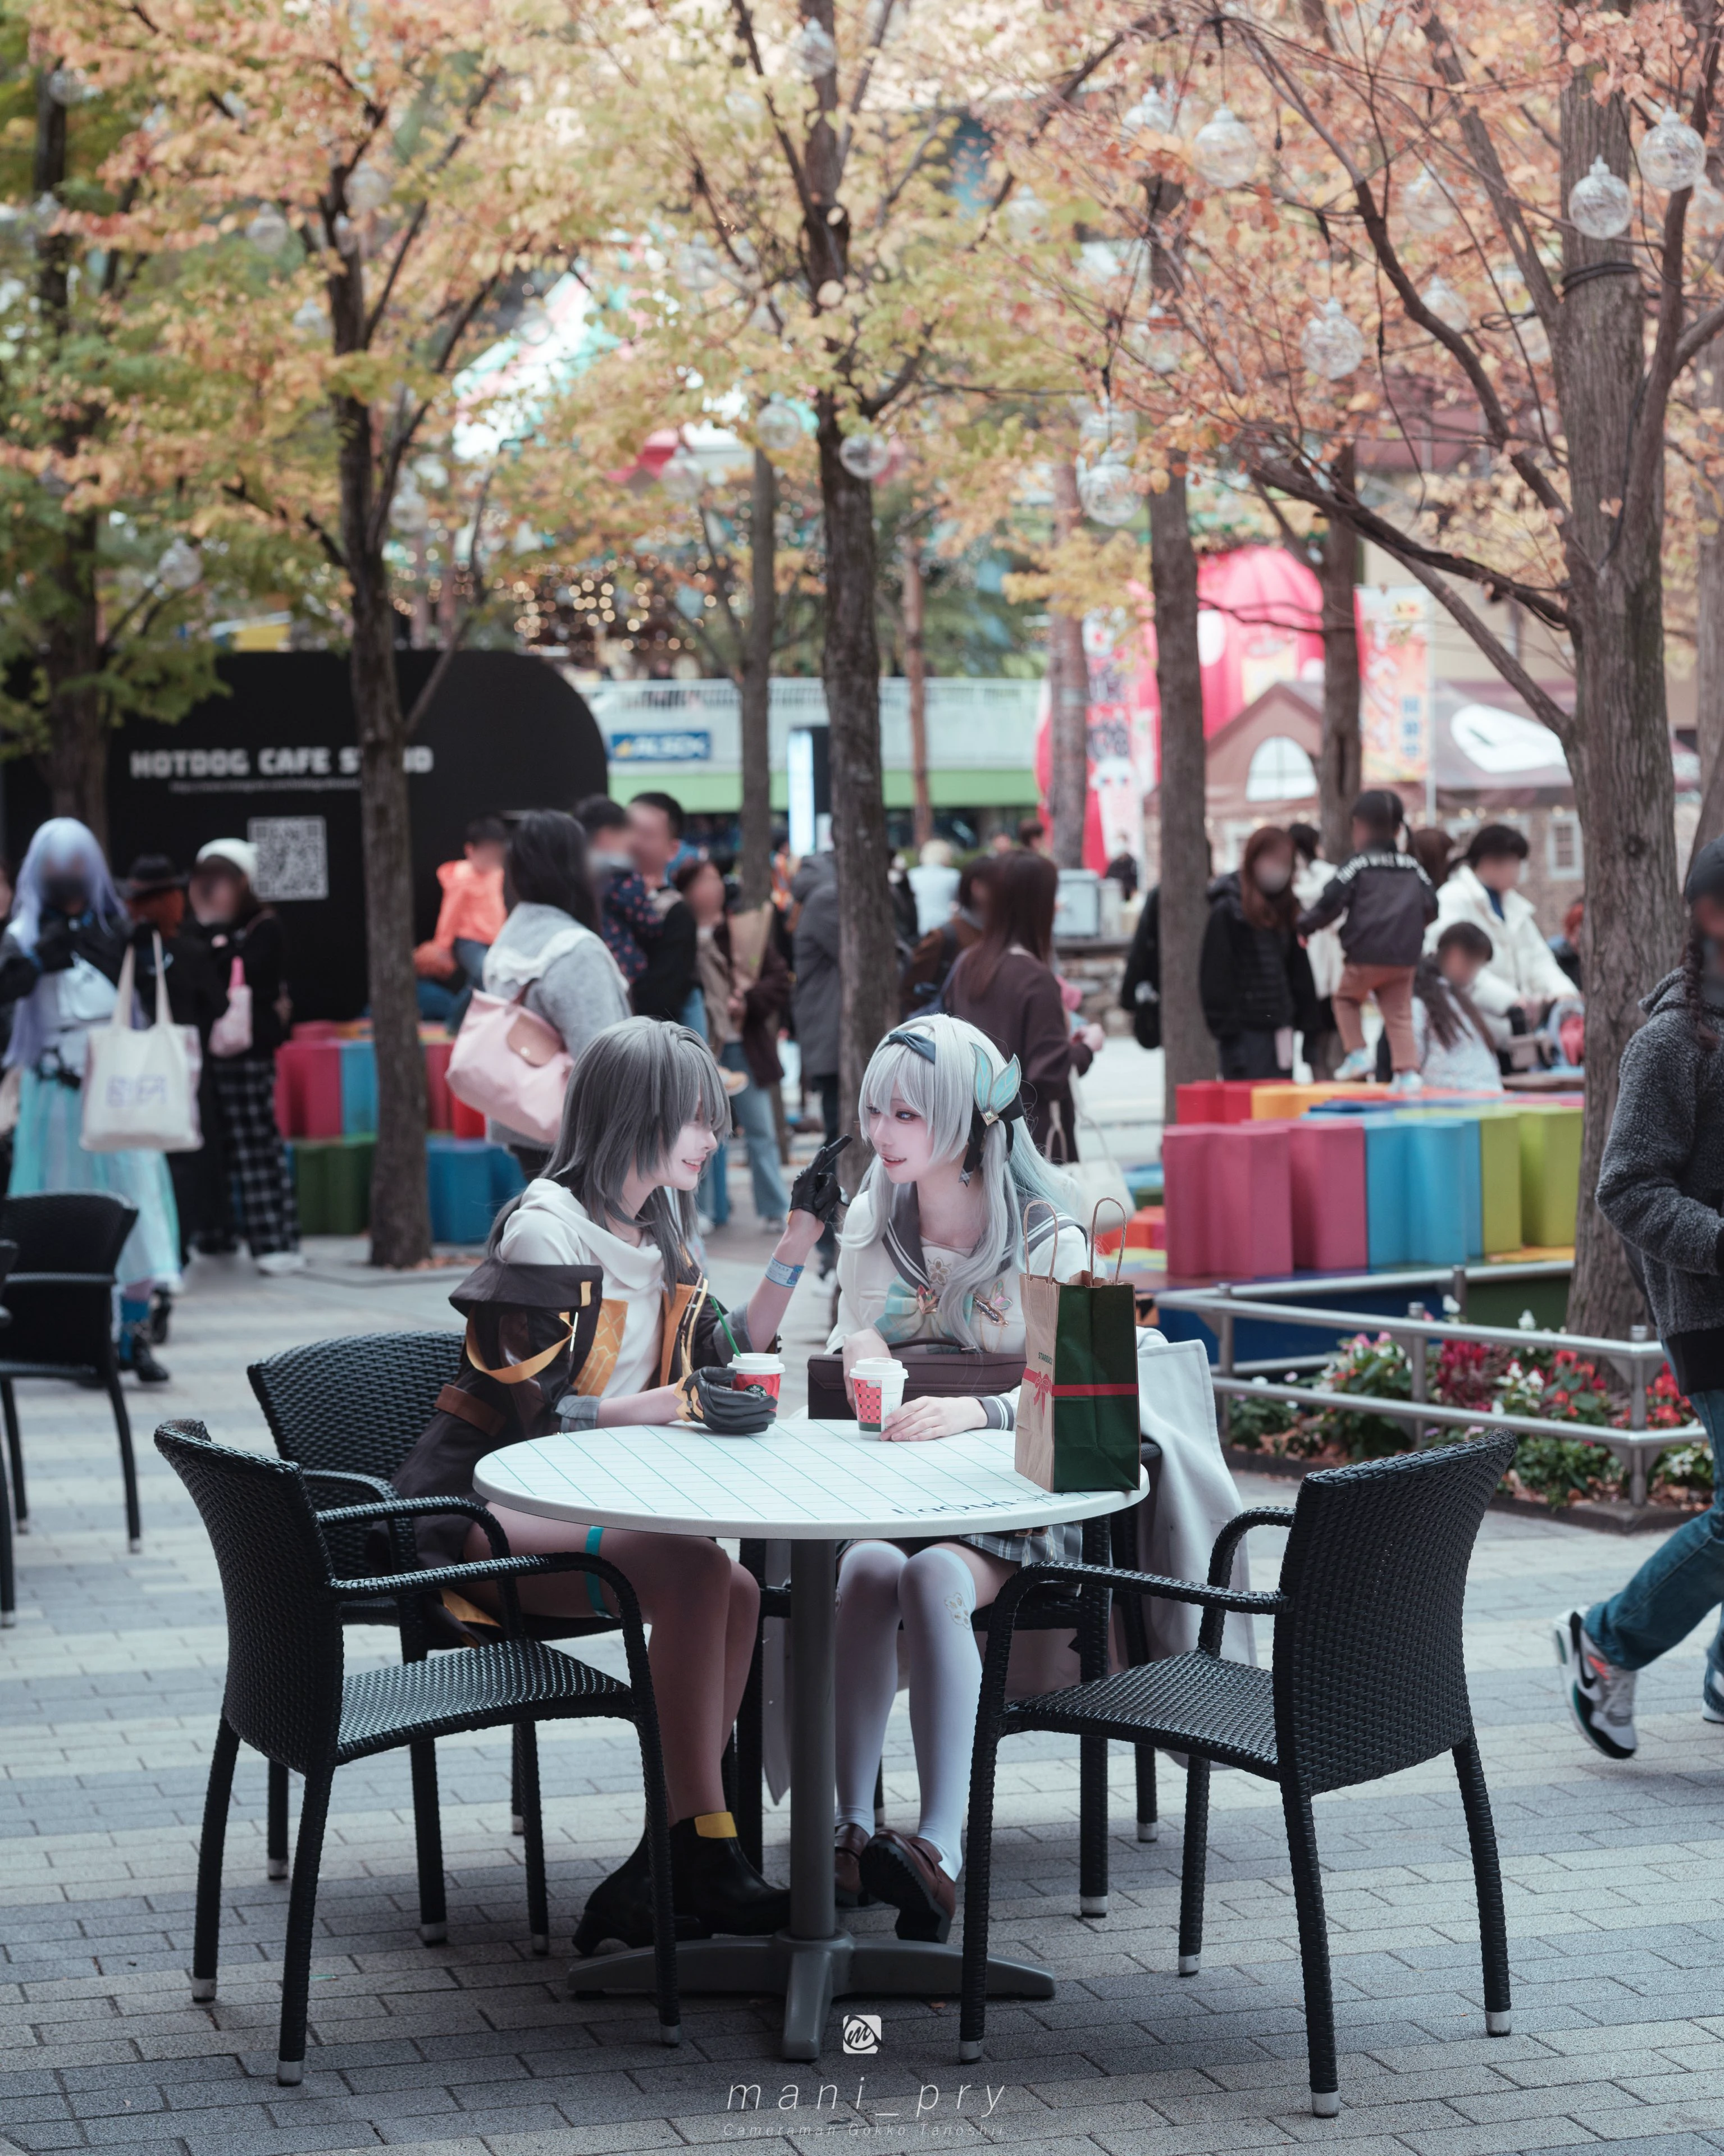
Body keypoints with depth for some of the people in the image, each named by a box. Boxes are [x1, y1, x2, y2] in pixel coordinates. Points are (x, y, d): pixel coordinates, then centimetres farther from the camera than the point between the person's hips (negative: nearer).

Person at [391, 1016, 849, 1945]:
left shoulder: (657, 1234, 15)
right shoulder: (547, 1231, -12)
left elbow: (727, 1356, 20)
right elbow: (527, 1409, -18)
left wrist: (800, 1237, 15)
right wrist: (675, 1403, -27)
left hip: (581, 1500, 8)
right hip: (483, 1506, -8)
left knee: (736, 1594, -22)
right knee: (693, 1569, -32)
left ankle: (656, 1877, -24)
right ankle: (703, 1857, -29)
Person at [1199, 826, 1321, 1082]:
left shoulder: (1286, 907, 13)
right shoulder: (1227, 910, -8)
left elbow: (1299, 970, 16)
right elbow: (1216, 973, -11)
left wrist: (1305, 1020, 9)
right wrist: (1226, 1029, -15)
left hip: (1280, 1028, 7)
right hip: (1245, 1031, -7)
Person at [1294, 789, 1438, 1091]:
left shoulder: (1357, 865, -4)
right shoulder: (1413, 868, 11)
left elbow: (1331, 902, -11)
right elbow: (1431, 907, 10)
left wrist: (1305, 925, 3)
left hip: (1366, 955, -4)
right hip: (1405, 958, 4)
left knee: (1346, 997, 19)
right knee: (1399, 1013, 8)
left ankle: (1357, 1054, 8)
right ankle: (1408, 1070, -3)